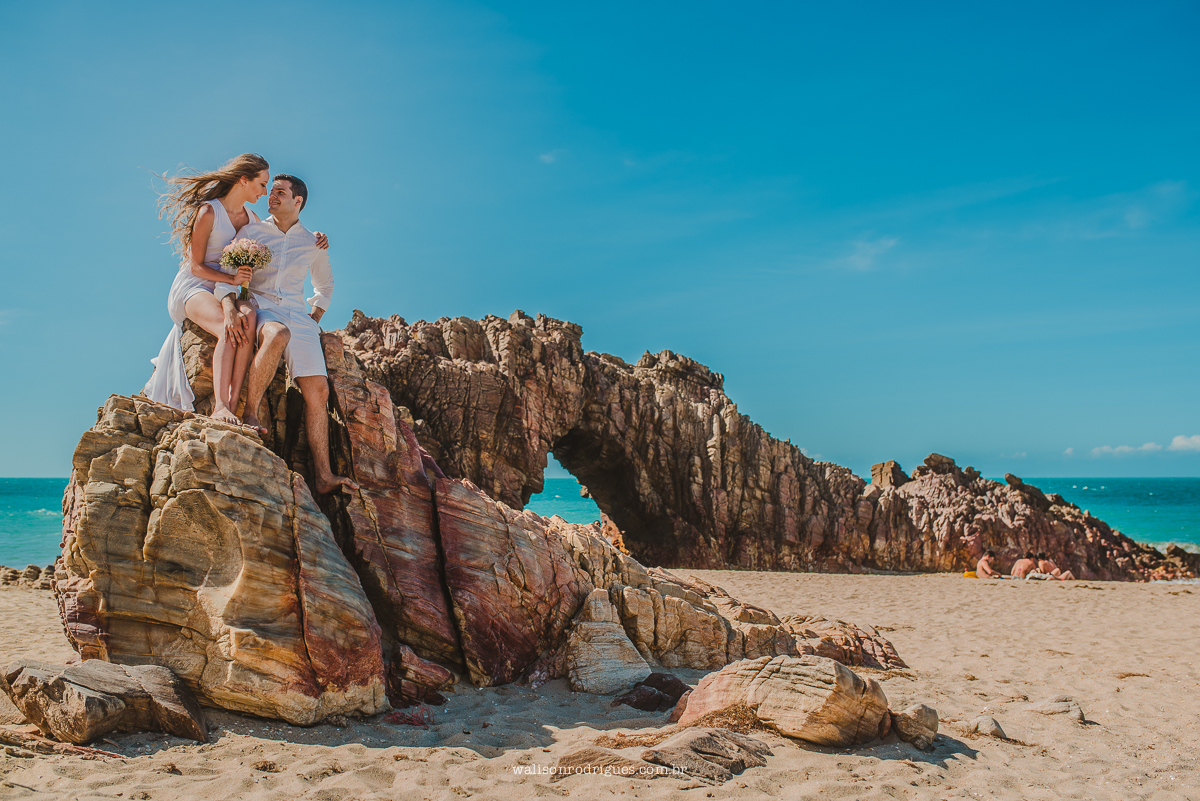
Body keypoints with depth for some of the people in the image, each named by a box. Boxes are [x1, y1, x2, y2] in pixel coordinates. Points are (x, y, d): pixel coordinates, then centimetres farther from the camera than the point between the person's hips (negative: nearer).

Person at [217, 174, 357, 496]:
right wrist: (229, 308, -21)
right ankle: (249, 413, -30)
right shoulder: (251, 232, 11)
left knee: (318, 391, -15)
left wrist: (314, 318, 16)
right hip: (260, 307, -2)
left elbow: (325, 286, 33)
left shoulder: (313, 243, 18)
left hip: (298, 314, 3)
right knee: (278, 334, -42)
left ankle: (323, 476, -17)